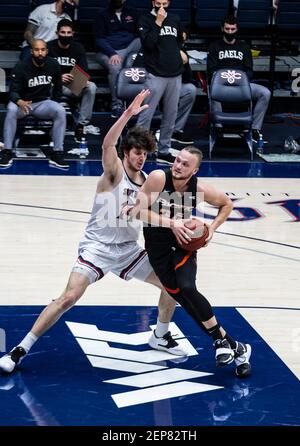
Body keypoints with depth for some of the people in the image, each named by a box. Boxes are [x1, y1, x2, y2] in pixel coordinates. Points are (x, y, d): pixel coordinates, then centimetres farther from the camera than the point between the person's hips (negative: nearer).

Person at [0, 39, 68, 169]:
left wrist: (55, 104, 5)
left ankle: (57, 154, -25)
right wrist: (19, 102, -38)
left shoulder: (54, 65, -5)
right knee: (11, 110, -36)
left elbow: (58, 88, 12)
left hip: (43, 103, 2)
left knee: (61, 111, -28)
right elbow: (13, 91, -16)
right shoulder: (21, 66, -15)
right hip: (23, 102, -2)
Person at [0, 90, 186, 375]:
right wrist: (128, 114, -44)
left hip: (128, 249, 6)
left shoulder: (148, 182, 5)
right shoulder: (114, 173, -12)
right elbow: (107, 145, -33)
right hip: (98, 247, -6)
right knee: (68, 298, -20)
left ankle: (160, 337, 28)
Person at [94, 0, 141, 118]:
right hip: (107, 52, -3)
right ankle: (117, 105, -29)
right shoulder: (103, 15, 8)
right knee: (115, 67, -35)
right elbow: (99, 39, -2)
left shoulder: (131, 13, 18)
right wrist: (112, 54, -19)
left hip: (129, 48, 3)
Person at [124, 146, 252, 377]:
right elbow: (139, 211, -21)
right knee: (182, 298, -5)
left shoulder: (200, 189, -14)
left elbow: (227, 204, 5)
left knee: (188, 289, -26)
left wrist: (212, 229, -8)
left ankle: (221, 340, -9)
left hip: (183, 244, 0)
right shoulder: (158, 178, -21)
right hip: (158, 248, 0)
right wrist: (172, 223, -28)